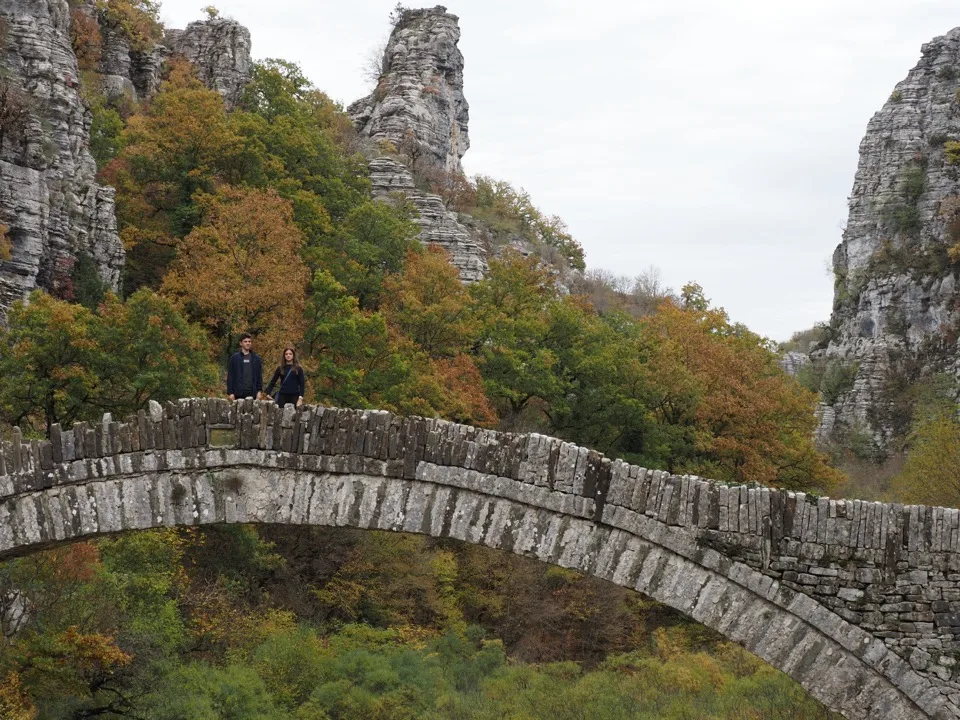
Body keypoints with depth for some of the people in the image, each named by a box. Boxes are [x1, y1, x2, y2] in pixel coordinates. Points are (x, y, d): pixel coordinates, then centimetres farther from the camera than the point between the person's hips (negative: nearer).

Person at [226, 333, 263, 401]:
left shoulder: (256, 358, 10)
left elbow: (259, 376, 11)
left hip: (252, 393, 2)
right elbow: (230, 377, 2)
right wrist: (230, 392, -5)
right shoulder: (234, 358, 3)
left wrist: (259, 391, 1)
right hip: (238, 393, -2)